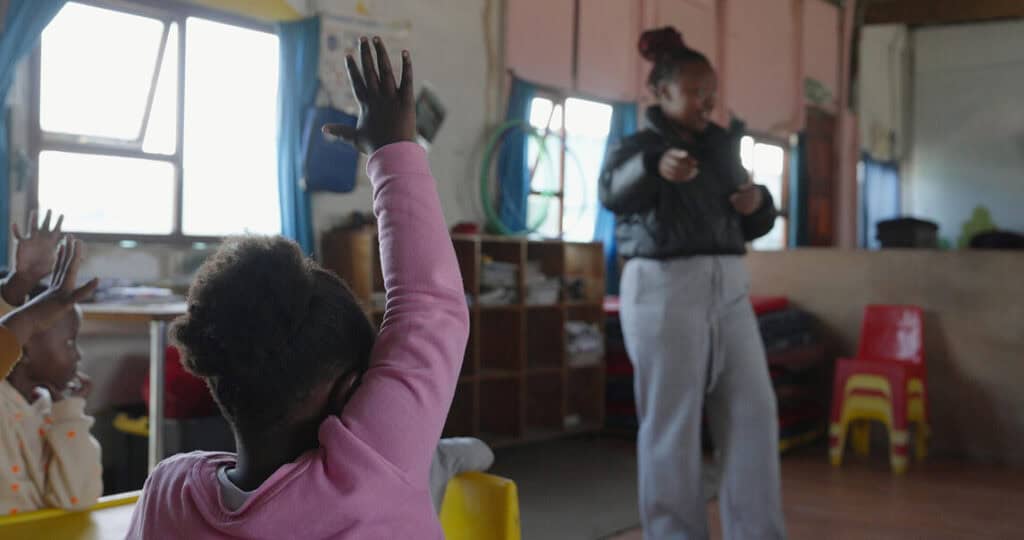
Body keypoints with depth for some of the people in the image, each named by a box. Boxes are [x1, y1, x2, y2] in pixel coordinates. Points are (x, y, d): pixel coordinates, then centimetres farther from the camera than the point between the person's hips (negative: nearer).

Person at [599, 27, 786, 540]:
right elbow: (615, 191, -25)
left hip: (728, 289, 6)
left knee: (753, 412, 4)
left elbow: (752, 227, 23)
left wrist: (758, 201, -1)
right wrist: (655, 165, -46)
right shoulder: (638, 146, -1)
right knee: (672, 423, -2)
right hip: (665, 289, -6)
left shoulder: (721, 147, 18)